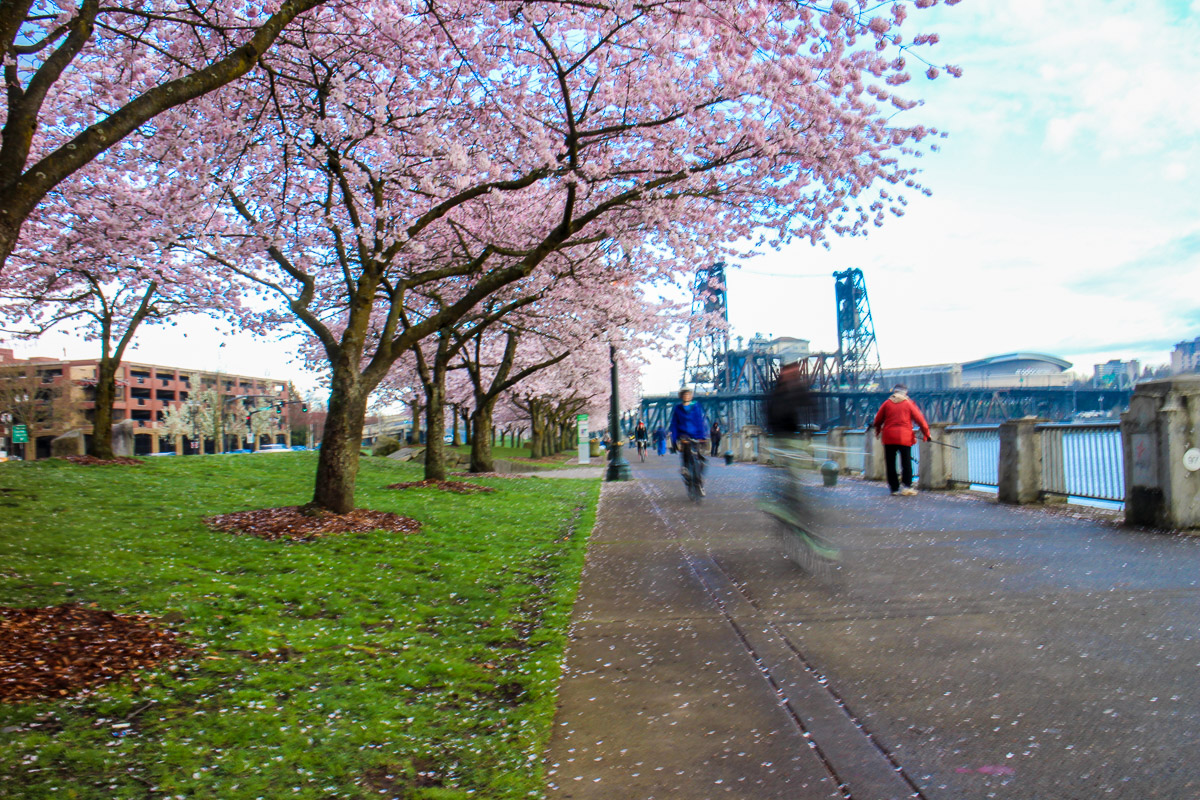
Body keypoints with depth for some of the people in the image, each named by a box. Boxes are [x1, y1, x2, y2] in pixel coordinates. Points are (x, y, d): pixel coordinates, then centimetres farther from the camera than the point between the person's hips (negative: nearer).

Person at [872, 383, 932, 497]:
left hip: (889, 437, 1)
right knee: (906, 462, 2)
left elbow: (878, 420, 10)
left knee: (890, 463, 7)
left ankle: (894, 488, 8)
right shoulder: (909, 403, 2)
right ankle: (907, 486, -9)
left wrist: (878, 431, 28)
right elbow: (920, 419, 1)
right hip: (904, 437, -1)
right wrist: (926, 433, 12)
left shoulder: (887, 403, 6)